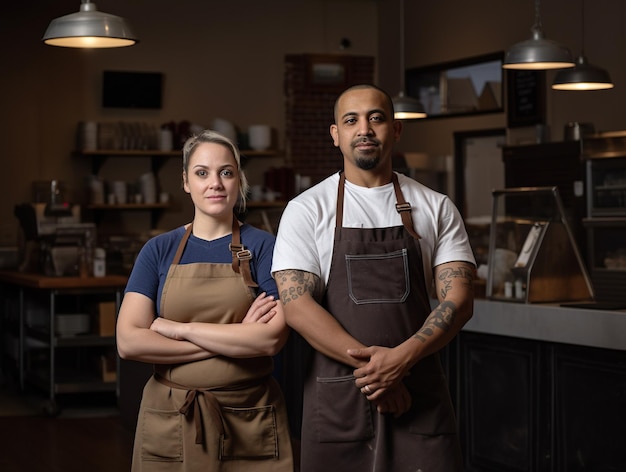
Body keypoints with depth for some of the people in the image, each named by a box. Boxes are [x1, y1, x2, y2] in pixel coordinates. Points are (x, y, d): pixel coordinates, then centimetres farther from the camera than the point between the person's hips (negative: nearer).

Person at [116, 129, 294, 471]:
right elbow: (129, 342, -9)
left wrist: (181, 329, -12)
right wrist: (235, 339, -13)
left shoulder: (262, 246, -2)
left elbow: (273, 337, -16)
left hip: (250, 420, -1)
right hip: (170, 419, 1)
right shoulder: (159, 250, 3)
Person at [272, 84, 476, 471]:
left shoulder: (436, 208, 7)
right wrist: (370, 362, -17)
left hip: (421, 392, 1)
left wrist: (402, 356, -18)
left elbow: (459, 300, -1)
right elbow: (296, 305, -8)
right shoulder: (307, 210, 2)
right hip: (338, 395, -1)